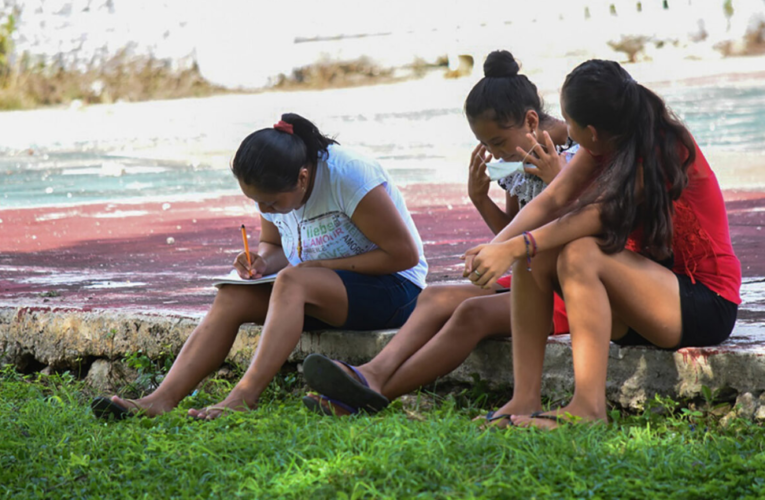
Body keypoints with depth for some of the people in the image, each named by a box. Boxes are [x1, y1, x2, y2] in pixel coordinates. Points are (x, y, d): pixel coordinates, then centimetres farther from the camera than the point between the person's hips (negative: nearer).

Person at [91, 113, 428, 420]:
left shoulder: (348, 177, -22)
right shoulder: (273, 190, -2)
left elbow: (405, 254, -20)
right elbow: (272, 245, 18)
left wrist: (323, 265, -20)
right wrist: (263, 262, -8)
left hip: (393, 290, -7)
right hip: (317, 290, 7)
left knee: (291, 280, -35)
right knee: (232, 297, -19)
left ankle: (244, 396, -43)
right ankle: (163, 398, -32)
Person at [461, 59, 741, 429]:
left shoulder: (666, 150, -20)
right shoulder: (606, 147, 4)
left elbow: (594, 216, -29)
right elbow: (551, 201, -6)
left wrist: (514, 247, -36)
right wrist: (495, 246, -23)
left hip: (706, 305, -8)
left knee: (579, 256, -30)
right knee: (533, 256, -12)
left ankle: (589, 406, -33)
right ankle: (525, 398, -19)